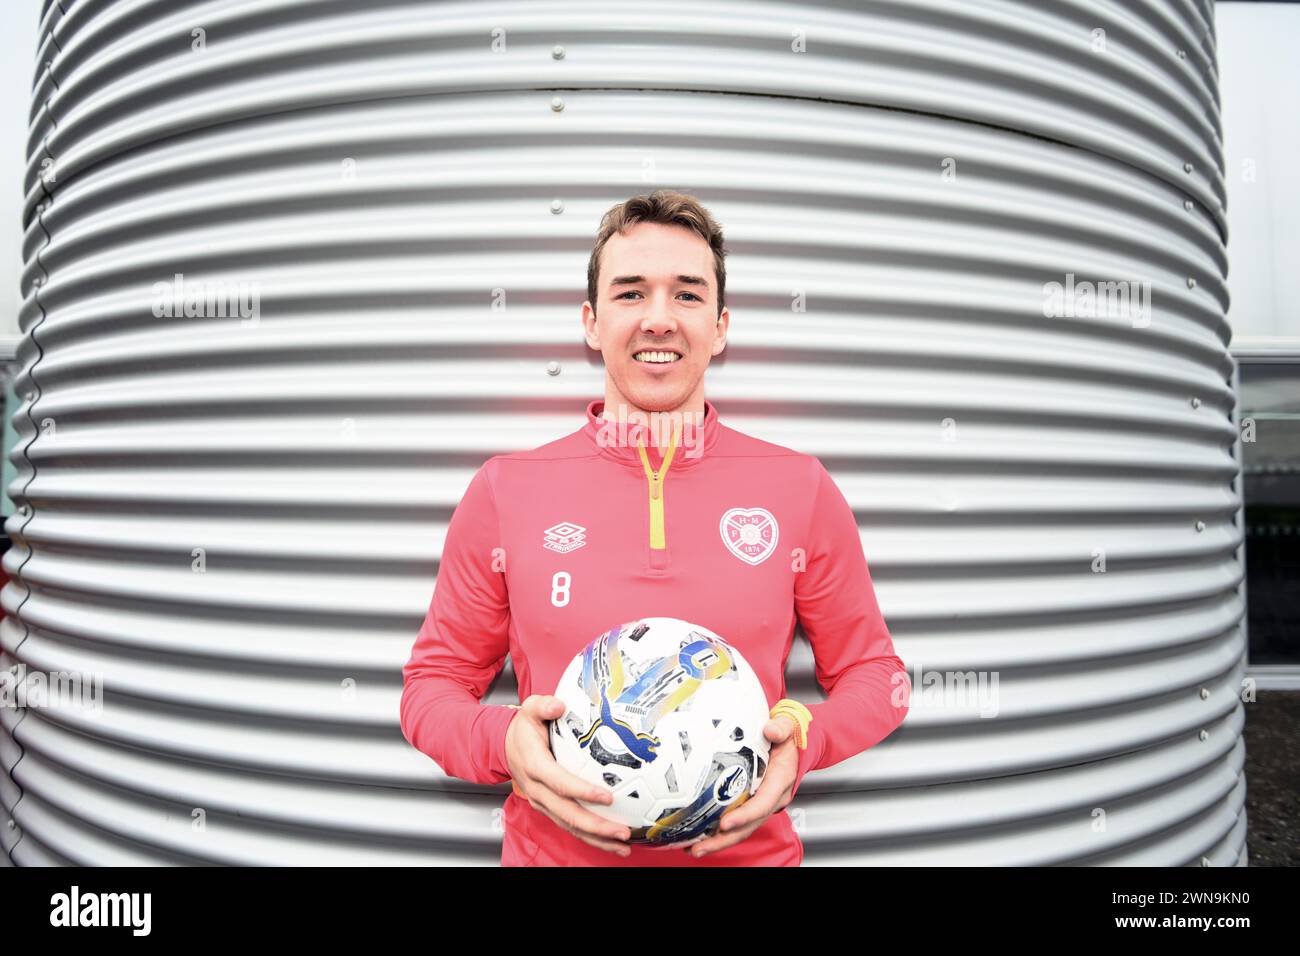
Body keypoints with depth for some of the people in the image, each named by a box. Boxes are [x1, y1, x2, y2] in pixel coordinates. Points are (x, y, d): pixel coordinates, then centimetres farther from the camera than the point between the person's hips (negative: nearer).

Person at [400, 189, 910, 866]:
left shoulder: (801, 490, -6)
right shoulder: (503, 492, -7)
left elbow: (874, 674, 3)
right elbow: (433, 683, 1)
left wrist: (801, 735, -16)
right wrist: (504, 743, -19)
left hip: (749, 850, 1)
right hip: (554, 850, 0)